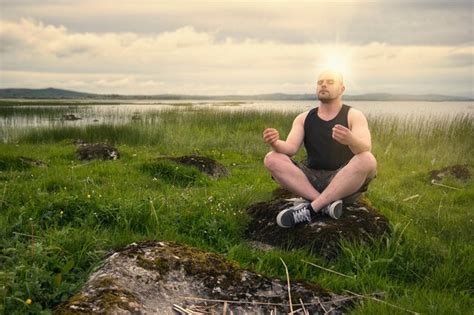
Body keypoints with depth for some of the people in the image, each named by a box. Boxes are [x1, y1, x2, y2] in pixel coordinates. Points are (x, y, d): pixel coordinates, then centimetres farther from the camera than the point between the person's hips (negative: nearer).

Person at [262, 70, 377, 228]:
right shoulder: (303, 118, 9)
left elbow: (365, 149, -18)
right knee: (272, 159, -19)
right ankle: (326, 203, -27)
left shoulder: (354, 116, -1)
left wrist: (351, 140, -42)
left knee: (368, 160, -33)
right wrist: (275, 143, -30)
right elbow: (291, 148, -5)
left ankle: (311, 208, -29)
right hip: (312, 180, 3)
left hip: (345, 182, -2)